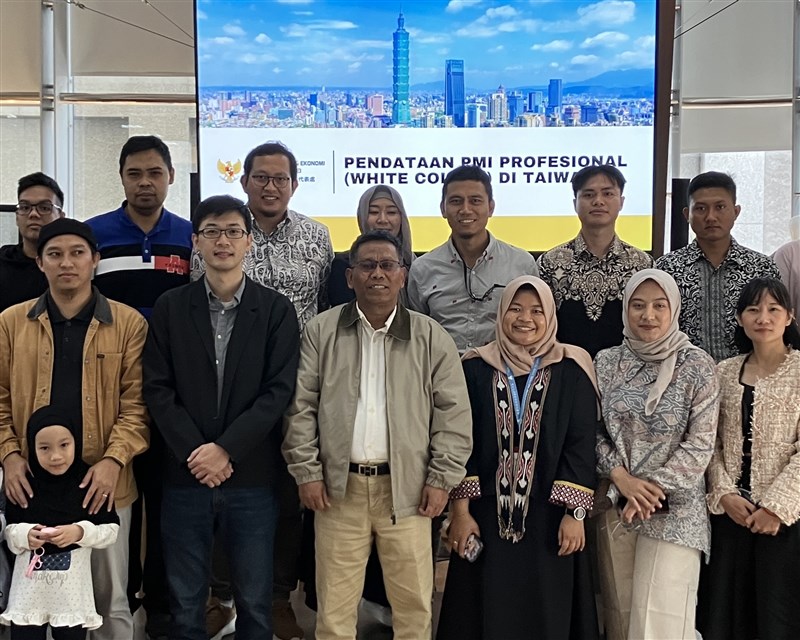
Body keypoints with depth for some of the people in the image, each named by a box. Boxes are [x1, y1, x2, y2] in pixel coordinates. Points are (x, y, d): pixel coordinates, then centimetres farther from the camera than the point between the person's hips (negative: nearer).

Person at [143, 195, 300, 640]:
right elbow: (158, 390, 1)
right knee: (186, 604, 10)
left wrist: (226, 449, -13)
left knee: (255, 603, 8)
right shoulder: (170, 308, 6)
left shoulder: (277, 310, 2)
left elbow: (279, 390, -5)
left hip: (253, 476, -1)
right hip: (185, 474, 1)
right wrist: (193, 452, -10)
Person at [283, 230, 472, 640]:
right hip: (339, 485, 0)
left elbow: (453, 413, 3)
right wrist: (307, 472, -1)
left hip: (406, 486, 0)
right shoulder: (321, 331, 5)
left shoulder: (432, 338, 3)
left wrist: (441, 479, -3)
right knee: (334, 604, 7)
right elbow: (301, 407, 4)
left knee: (414, 602, 6)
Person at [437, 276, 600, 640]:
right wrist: (460, 509, -5)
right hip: (486, 516, 1)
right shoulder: (476, 368, 2)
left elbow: (581, 445, -3)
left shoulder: (571, 371, 0)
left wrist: (575, 513, -9)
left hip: (548, 517, -1)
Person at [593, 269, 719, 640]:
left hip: (673, 508, -3)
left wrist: (653, 488, -14)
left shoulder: (696, 366, -5)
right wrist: (622, 479, -11)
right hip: (615, 505, 3)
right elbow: (593, 431, 4)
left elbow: (700, 444, -8)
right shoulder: (606, 362, 4)